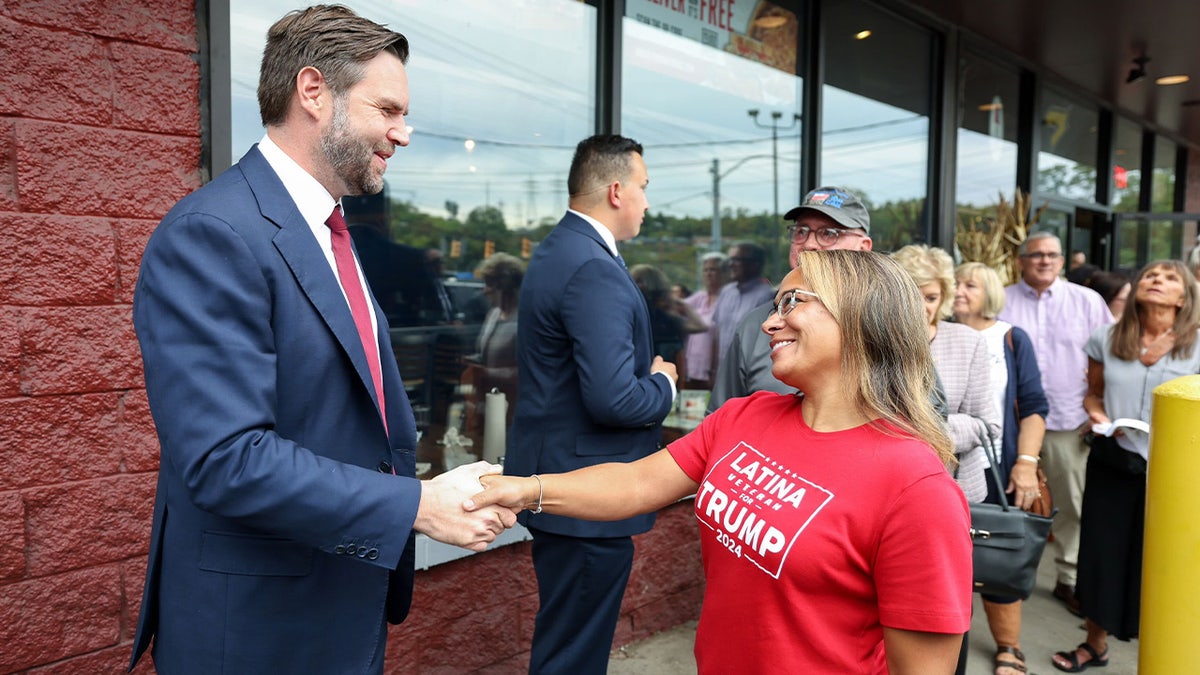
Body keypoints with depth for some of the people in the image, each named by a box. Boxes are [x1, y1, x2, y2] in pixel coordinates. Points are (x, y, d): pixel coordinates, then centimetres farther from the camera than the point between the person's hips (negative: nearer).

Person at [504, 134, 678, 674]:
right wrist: (663, 384, -8)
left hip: (555, 480, 10)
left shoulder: (556, 250, 10)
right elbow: (614, 400, -27)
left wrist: (649, 374, 6)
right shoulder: (594, 269, -22)